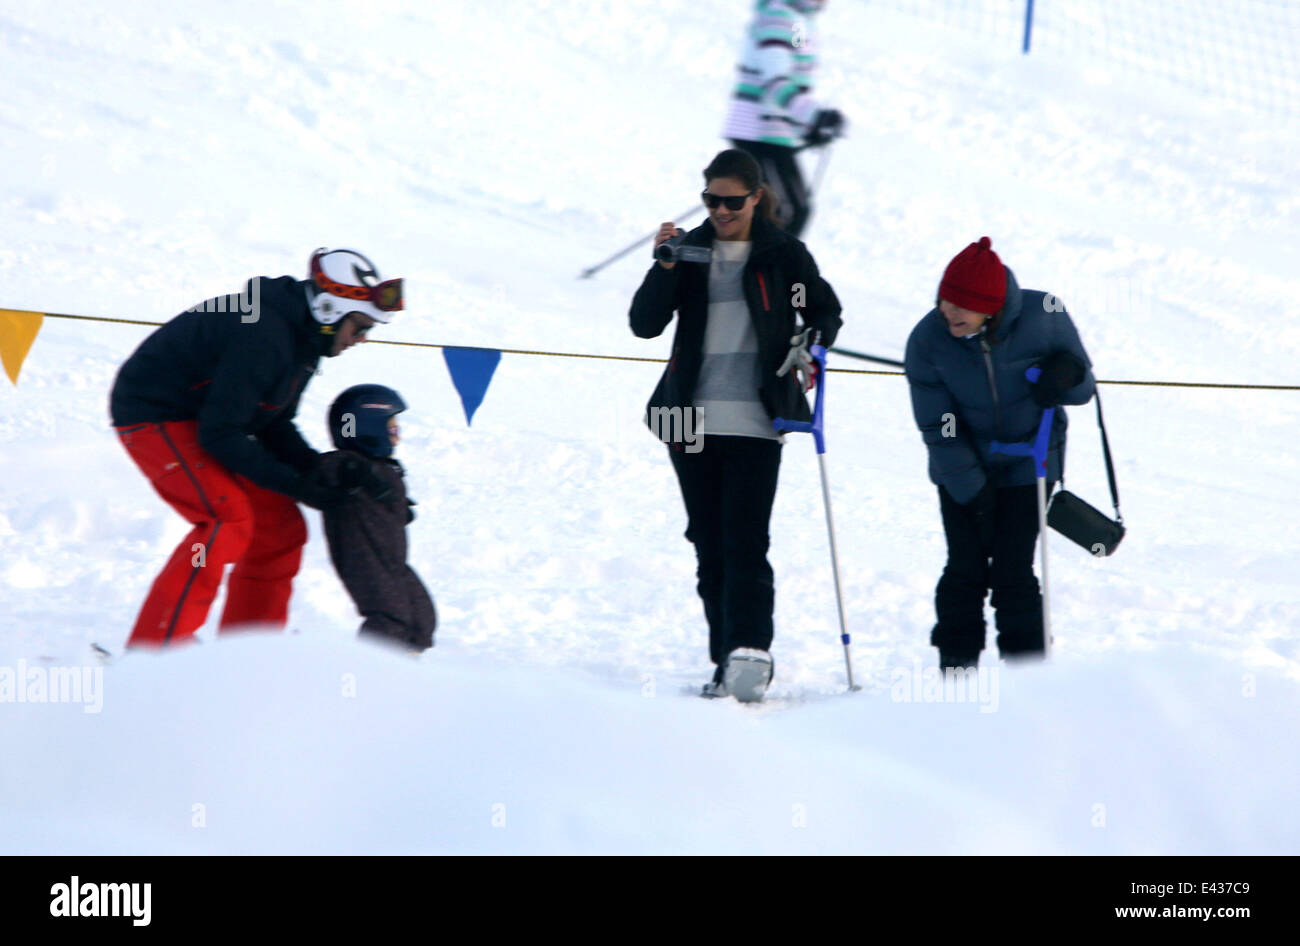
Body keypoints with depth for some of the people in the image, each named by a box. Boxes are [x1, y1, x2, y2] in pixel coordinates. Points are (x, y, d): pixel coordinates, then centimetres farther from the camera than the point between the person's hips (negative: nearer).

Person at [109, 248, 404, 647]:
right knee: (229, 519, -26)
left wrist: (322, 472, -4)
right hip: (153, 416, -10)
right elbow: (220, 435, -27)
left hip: (198, 418, 10)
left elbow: (275, 427, 12)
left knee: (281, 526, 6)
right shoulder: (262, 335, -28)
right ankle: (152, 654, -26)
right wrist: (293, 484, -24)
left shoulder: (302, 338, 3)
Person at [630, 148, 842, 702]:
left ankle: (749, 653, -21)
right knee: (710, 547, 7)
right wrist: (665, 266, -14)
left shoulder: (784, 255, 2)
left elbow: (827, 312, 14)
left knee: (744, 543, -14)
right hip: (693, 422, 3)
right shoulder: (690, 251, 8)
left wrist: (810, 342, -8)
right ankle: (727, 661, 13)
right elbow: (645, 324, 1)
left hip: (755, 422, -3)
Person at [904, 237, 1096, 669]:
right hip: (962, 471, 1)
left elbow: (1083, 386, -4)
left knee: (1013, 572, -6)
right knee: (965, 569, -2)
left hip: (1027, 465, -1)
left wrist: (1066, 376, -28)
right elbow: (939, 429, -11)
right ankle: (956, 670, 10)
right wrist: (971, 490, -15)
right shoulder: (928, 339, -18)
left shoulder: (1042, 314, -19)